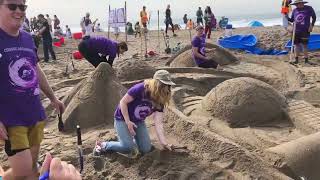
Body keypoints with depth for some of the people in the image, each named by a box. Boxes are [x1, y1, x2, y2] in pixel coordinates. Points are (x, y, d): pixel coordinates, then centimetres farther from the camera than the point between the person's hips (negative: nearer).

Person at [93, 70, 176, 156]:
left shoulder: (159, 102, -12)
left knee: (146, 150, 1)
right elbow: (123, 102, -21)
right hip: (123, 119, -6)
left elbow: (158, 124, -16)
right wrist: (128, 122, -22)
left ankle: (133, 138, 28)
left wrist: (164, 143, -25)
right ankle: (103, 145, 3)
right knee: (128, 148, -19)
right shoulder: (140, 89, -29)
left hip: (138, 121, 6)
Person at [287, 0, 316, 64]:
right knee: (296, 45, 5)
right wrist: (287, 17, -5)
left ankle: (306, 60, 8)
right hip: (296, 31, 3)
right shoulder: (295, 10, 7)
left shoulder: (309, 9, -1)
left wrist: (311, 25, -1)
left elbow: (314, 17, 8)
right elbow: (292, 20, 14)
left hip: (305, 31, -3)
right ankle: (296, 59, 13)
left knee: (305, 45, 1)